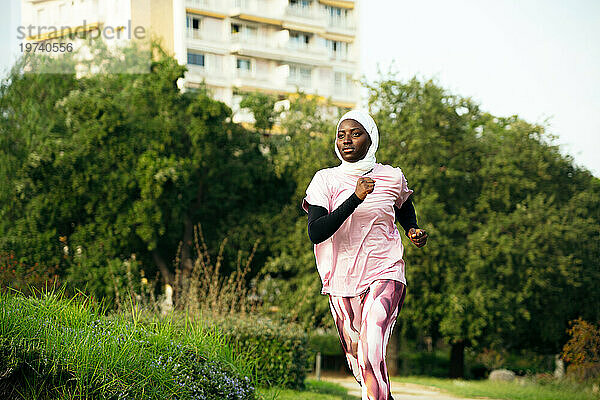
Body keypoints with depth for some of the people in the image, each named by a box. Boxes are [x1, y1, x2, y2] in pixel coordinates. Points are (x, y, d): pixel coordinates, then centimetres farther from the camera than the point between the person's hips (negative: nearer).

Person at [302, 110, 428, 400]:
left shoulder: (392, 178, 3)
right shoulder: (325, 180, -1)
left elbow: (405, 213, 26)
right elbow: (315, 233, -16)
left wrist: (415, 233, 4)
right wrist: (356, 198, -24)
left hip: (385, 276, -2)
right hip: (342, 281, 2)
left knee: (371, 352, -25)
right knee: (358, 364, 12)